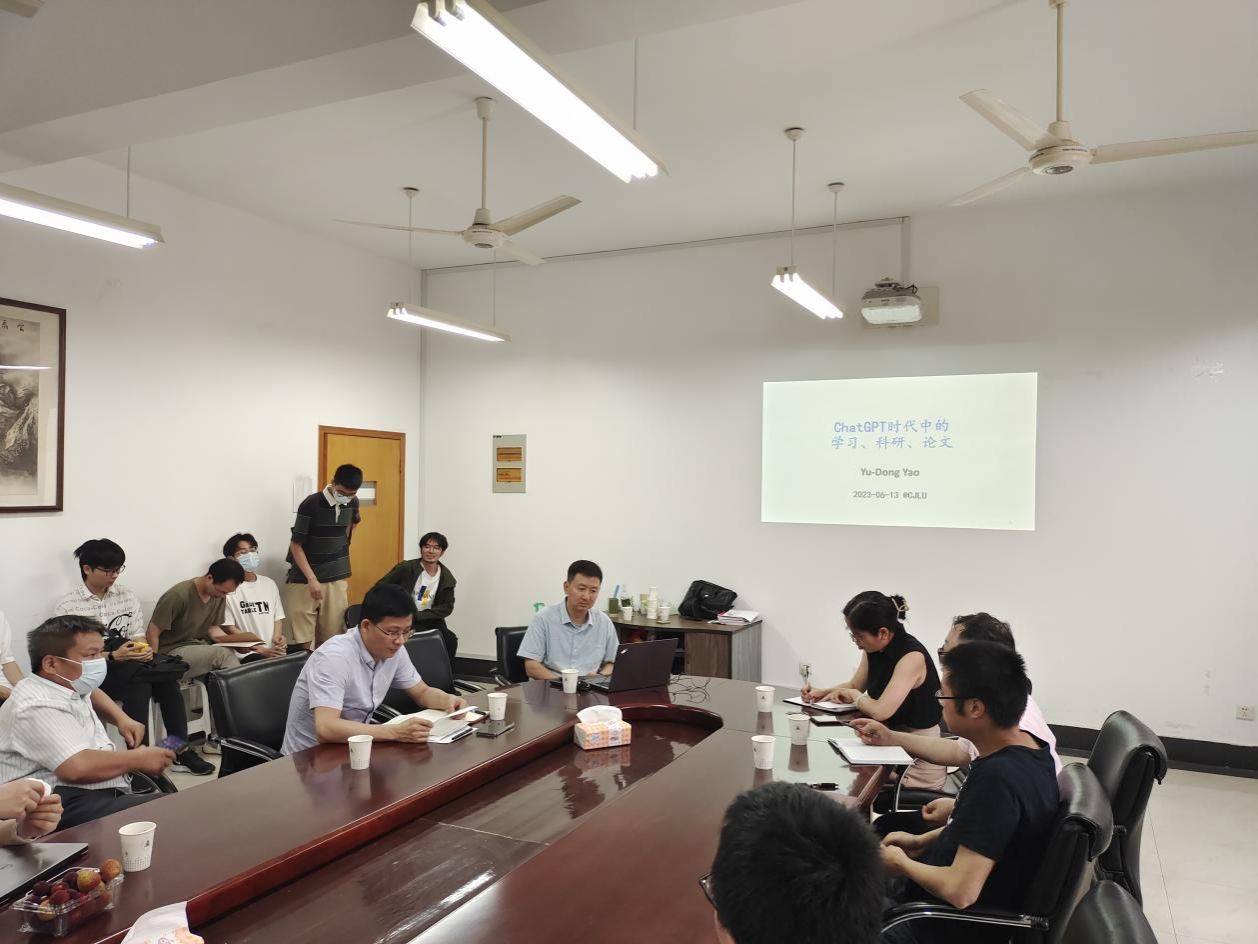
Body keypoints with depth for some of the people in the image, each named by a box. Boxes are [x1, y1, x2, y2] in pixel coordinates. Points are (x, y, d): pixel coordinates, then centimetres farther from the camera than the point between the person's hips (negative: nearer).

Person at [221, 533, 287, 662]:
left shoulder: (269, 583, 18)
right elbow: (227, 628, -4)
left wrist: (277, 637, -3)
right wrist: (261, 649, -12)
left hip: (274, 650, 6)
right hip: (246, 653, -6)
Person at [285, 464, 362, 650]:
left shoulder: (352, 503, 1)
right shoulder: (311, 504, -14)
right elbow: (296, 545, -13)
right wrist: (312, 579, -19)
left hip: (337, 580, 4)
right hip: (303, 580, -4)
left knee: (331, 639, 5)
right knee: (304, 641, -5)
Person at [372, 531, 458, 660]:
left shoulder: (446, 578, 3)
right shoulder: (406, 568, -6)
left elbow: (447, 607, 2)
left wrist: (418, 615, -10)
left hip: (428, 620, 4)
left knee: (450, 639, -22)